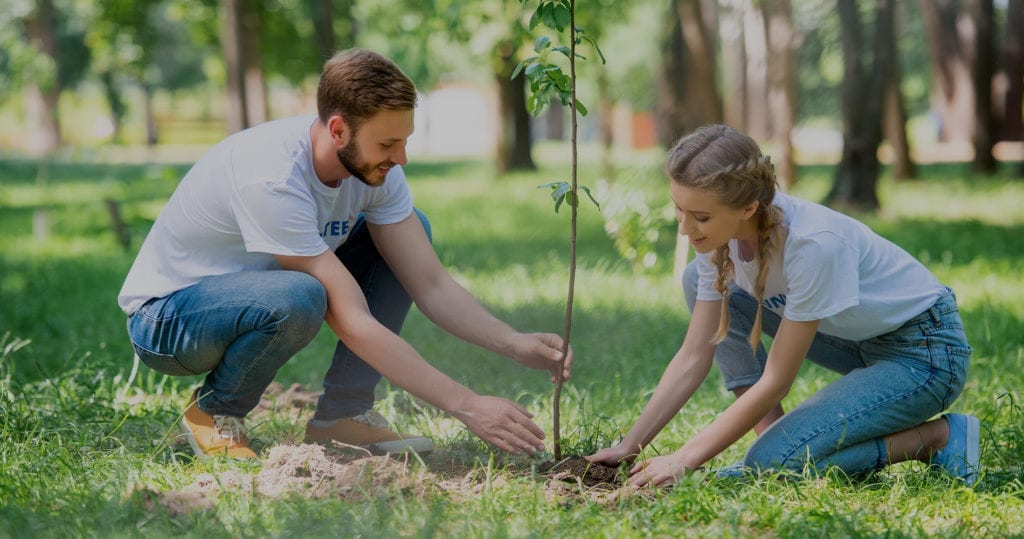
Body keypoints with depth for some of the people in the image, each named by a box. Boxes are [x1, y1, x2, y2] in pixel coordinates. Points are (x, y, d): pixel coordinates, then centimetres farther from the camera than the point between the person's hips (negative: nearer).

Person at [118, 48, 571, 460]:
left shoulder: (373, 165, -12)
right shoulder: (273, 180, -35)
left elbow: (430, 285, -7)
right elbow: (353, 324, -35)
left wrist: (514, 344, -23)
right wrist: (466, 406, -36)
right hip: (166, 316, -8)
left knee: (410, 231, -3)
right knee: (297, 298, -40)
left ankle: (342, 412, -1)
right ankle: (214, 411, -9)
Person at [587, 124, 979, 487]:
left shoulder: (814, 244, -34)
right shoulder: (720, 235, -12)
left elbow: (775, 382, -27)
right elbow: (694, 357, -5)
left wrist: (684, 460, -25)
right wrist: (629, 446, -11)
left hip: (925, 351, -8)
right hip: (859, 340, 8)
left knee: (778, 461, -24)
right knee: (700, 280, -4)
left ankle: (940, 438, -7)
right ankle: (772, 436, -1)